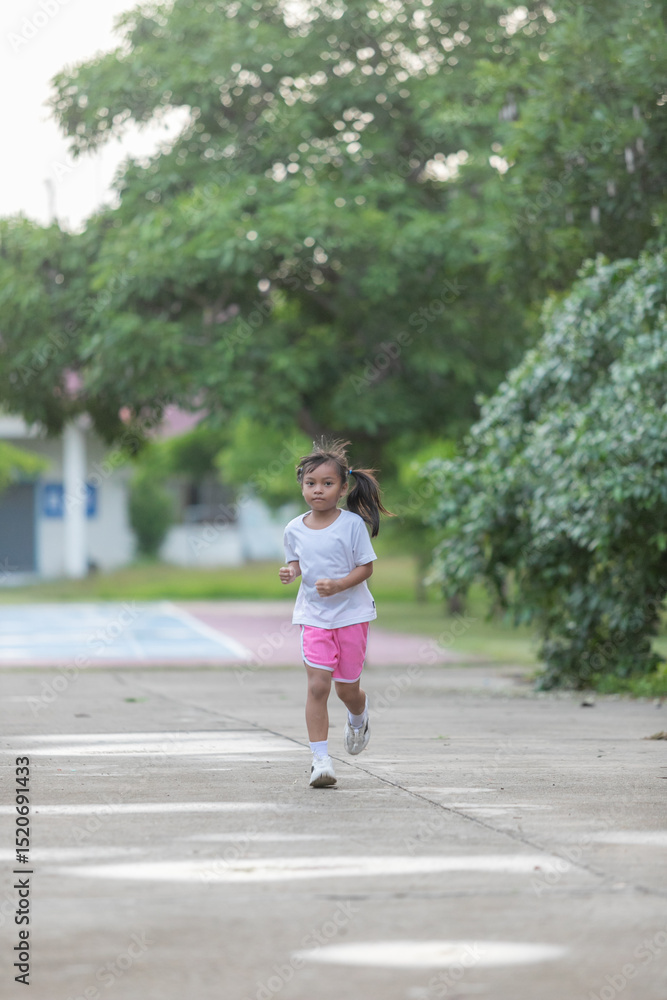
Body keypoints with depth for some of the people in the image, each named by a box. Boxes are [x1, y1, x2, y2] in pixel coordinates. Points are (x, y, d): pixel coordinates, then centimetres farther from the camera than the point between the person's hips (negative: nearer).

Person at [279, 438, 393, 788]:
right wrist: (291, 571, -7)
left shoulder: (352, 523, -9)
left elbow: (366, 567, -8)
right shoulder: (295, 529, 1)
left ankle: (359, 716, 46)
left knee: (347, 688, 8)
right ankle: (320, 759, -9)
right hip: (313, 615, 2)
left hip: (351, 613, -1)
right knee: (317, 686, -12)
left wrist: (338, 585, -23)